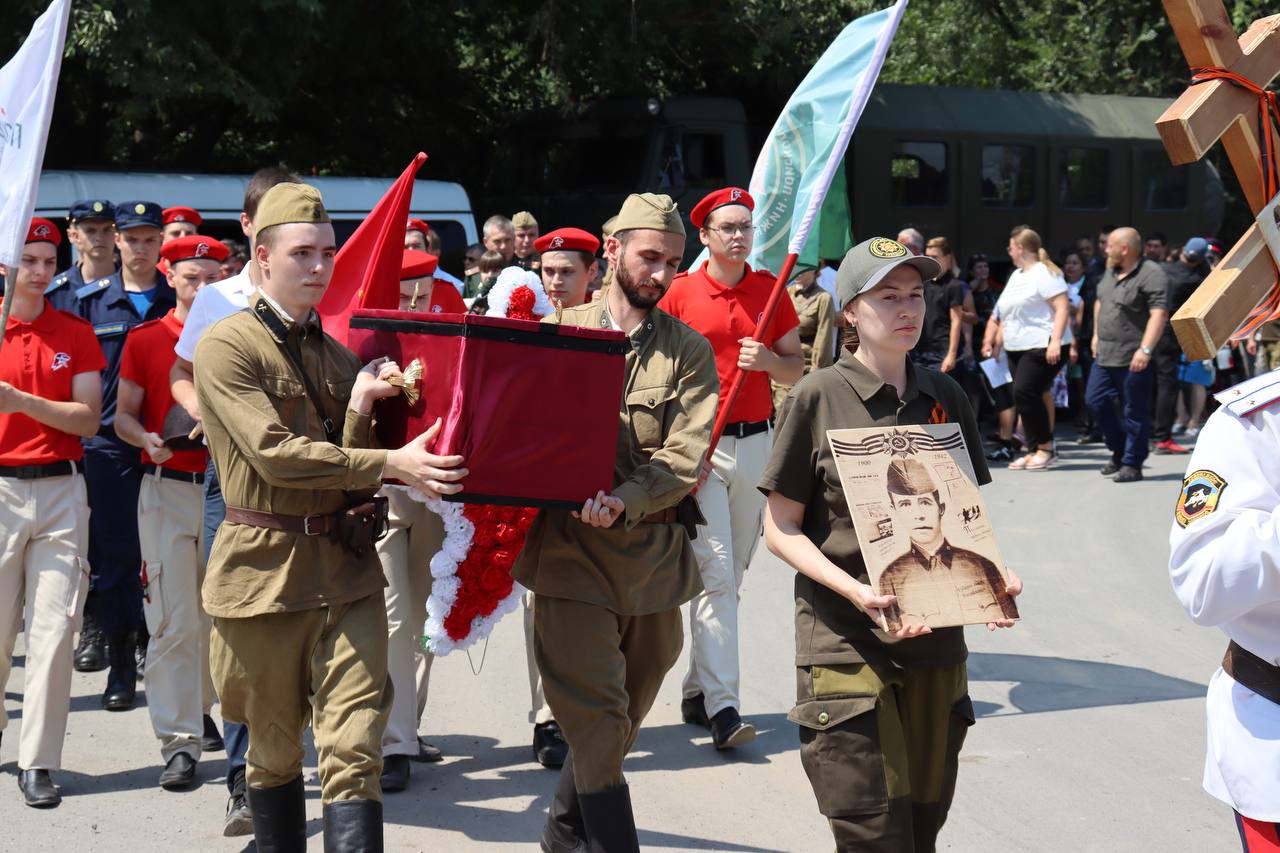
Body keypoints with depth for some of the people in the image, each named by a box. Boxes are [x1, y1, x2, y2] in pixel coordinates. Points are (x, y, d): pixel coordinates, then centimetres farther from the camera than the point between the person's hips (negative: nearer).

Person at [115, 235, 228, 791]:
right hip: (167, 489, -2)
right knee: (173, 618, -5)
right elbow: (123, 416, 5)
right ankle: (179, 741, 0)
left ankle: (199, 708, 31)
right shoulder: (144, 340, 3)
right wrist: (148, 441, -15)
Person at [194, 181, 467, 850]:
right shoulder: (227, 347, -5)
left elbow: (351, 458, 11)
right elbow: (274, 455, -16)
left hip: (348, 567, 4)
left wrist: (361, 406, -8)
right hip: (264, 567, -4)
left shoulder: (339, 352, 13)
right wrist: (391, 464, -22)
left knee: (354, 749, -7)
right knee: (274, 750, 10)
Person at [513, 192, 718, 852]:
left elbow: (687, 456, -7)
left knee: (626, 710, 13)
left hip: (656, 549, 2)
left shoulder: (689, 351, 5)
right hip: (571, 544, -2)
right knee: (596, 717, -9)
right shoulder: (556, 333, 5)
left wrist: (623, 500, -24)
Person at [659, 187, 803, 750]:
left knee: (731, 574, 9)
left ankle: (698, 690, 20)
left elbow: (796, 370, 13)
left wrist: (768, 361, -9)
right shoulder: (680, 292, -1)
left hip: (756, 443, 4)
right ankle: (722, 705, -13)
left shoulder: (771, 290, 8)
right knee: (714, 572, -11)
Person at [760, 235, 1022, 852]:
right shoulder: (818, 398, -5)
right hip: (846, 645, -4)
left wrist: (993, 576, -5)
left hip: (935, 642, 5)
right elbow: (781, 529, -4)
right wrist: (855, 590, -19)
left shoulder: (945, 397, 8)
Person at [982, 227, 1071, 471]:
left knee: (1025, 393, -18)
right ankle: (1034, 451, 8)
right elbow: (1007, 315, 27)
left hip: (1042, 347, -9)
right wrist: (997, 343, 23)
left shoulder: (1044, 273, -8)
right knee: (1023, 397, 5)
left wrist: (1055, 341, -25)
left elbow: (1062, 308, -16)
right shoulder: (1016, 276, 20)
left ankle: (1046, 447, -9)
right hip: (1017, 348, 9)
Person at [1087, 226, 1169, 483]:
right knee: (1096, 400, 11)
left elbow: (1159, 314, -22)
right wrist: (1097, 335, 24)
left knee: (1135, 411, -1)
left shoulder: (1151, 274, -15)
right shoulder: (1111, 272, 13)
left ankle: (1132, 464, 8)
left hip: (1133, 358, -9)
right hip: (1105, 354, 9)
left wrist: (1145, 349, -28)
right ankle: (1119, 451, 26)